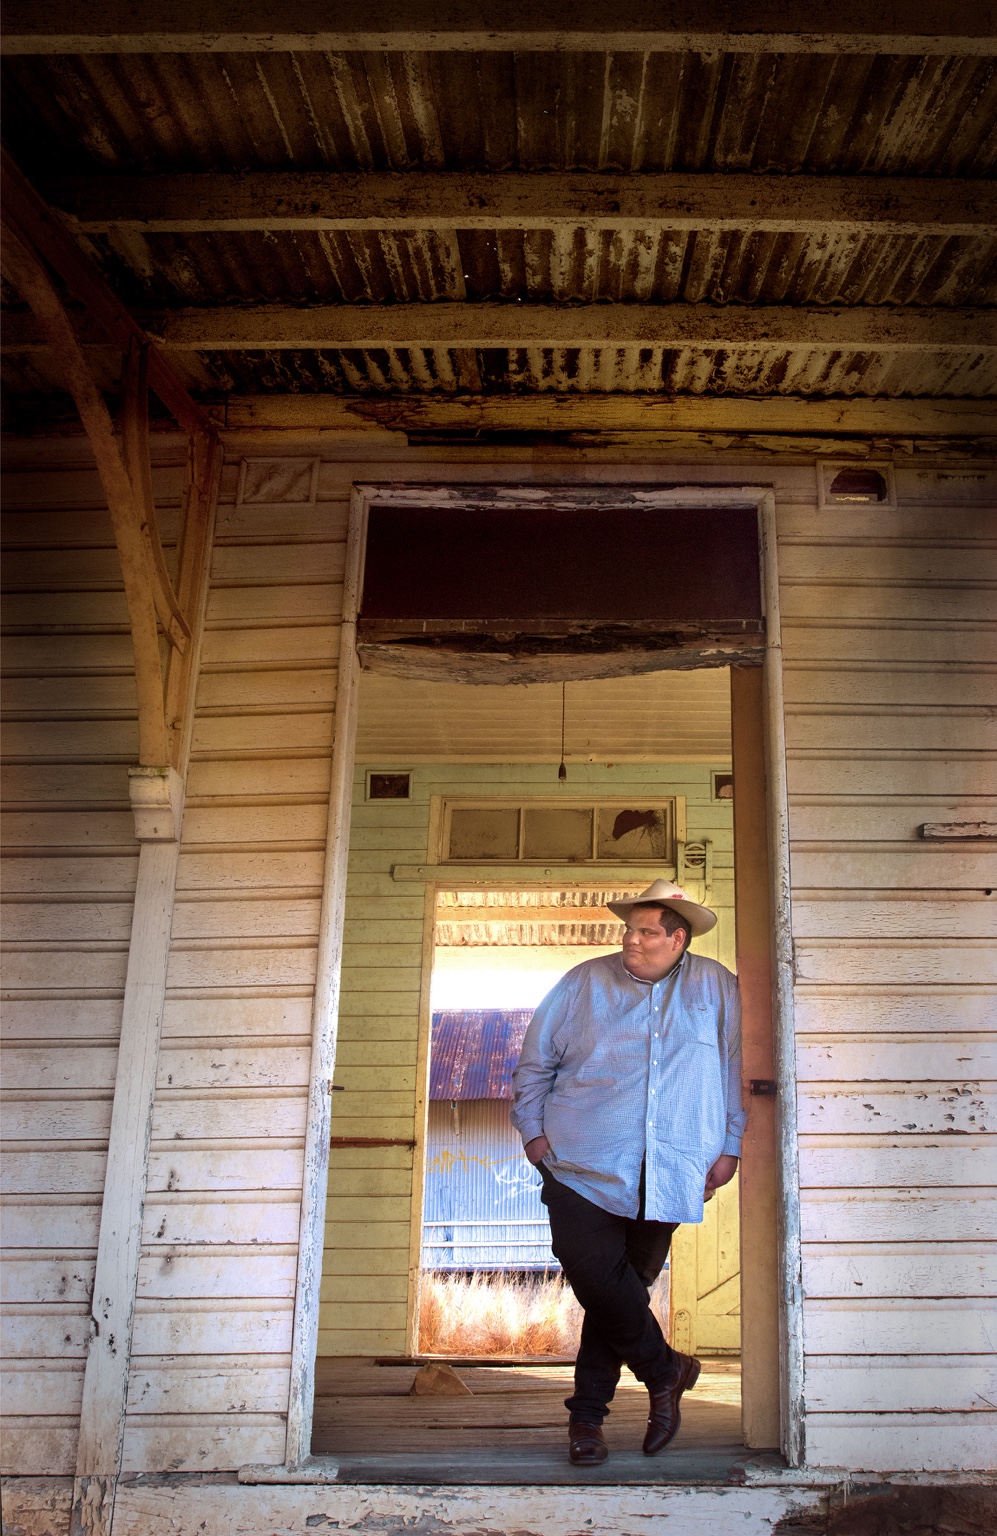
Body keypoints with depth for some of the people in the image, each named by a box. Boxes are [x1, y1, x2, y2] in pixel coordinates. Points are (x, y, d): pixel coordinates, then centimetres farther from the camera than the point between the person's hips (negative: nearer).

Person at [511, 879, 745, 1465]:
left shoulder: (717, 987, 8)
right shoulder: (584, 983, 5)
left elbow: (735, 1070, 12)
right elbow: (535, 1061, 10)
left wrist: (730, 1147, 8)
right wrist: (533, 1129, 2)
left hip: (668, 1174, 1)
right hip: (584, 1167, 0)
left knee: (623, 1288, 7)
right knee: (596, 1275, -13)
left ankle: (588, 1413, 24)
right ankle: (666, 1369, 13)